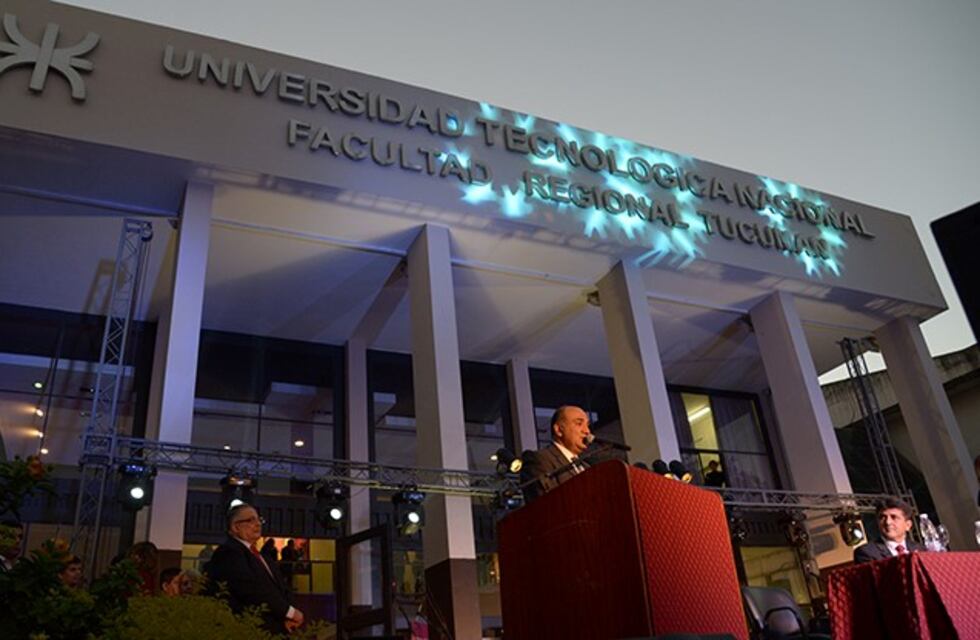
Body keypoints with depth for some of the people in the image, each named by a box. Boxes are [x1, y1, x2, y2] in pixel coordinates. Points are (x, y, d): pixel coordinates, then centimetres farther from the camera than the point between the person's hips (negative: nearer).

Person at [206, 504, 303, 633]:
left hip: (275, 629, 8)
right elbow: (251, 589, -21)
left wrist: (286, 617, -5)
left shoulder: (259, 555, 19)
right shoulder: (228, 552, -10)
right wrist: (290, 611, -15)